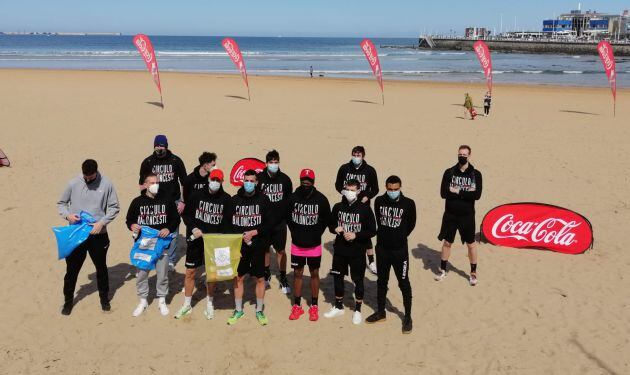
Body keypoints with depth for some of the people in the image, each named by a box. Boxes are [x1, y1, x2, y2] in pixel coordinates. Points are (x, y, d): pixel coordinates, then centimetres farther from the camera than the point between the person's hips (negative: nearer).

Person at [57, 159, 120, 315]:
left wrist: (102, 222, -16)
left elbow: (114, 207, -3)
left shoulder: (106, 184, -9)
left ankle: (104, 298, 34)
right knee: (72, 269, 8)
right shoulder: (73, 184, -6)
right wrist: (67, 215, -14)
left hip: (98, 234, 0)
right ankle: (68, 300, 27)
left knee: (101, 267, 15)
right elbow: (61, 203, 6)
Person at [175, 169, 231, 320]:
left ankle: (210, 305, 23)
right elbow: (186, 214, 3)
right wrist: (193, 228, -12)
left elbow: (228, 221, 2)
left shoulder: (226, 199, -2)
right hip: (196, 239, 0)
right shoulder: (196, 195, -3)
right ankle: (187, 305, 19)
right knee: (190, 272, 5)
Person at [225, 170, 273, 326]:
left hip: (258, 246, -1)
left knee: (260, 278, 7)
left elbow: (269, 223, -5)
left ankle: (259, 310, 21)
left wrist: (254, 233, -16)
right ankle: (238, 310, 23)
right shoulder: (234, 200, 2)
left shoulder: (263, 199, -3)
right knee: (238, 278, 8)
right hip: (238, 246, 1)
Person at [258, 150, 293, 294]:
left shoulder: (285, 179, -3)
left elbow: (289, 200, 6)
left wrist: (287, 216, 3)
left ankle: (283, 279, 15)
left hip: (280, 222, 0)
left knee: (281, 250, 3)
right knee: (265, 249, 14)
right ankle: (266, 274, 33)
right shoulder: (259, 178, -7)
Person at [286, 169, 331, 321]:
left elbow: (326, 219, 3)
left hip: (314, 245, -1)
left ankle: (314, 307, 21)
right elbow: (288, 217, 7)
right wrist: (295, 233, 2)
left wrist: (317, 233, -2)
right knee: (297, 273, 10)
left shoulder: (321, 199, -10)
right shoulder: (293, 198, -8)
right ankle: (297, 306, 22)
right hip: (297, 244, 1)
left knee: (314, 274, 9)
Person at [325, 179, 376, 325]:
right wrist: (335, 229, -10)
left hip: (357, 252, -4)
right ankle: (338, 307, 32)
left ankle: (357, 310, 20)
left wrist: (356, 235, -18)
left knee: (358, 280, 5)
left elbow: (372, 231, -7)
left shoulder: (365, 209, -9)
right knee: (337, 278, 14)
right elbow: (330, 224, 12)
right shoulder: (338, 207, 1)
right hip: (339, 250, 4)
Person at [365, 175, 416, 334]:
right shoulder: (379, 201, -3)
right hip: (382, 249, 4)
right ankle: (380, 312, 31)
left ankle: (408, 317, 15)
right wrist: (385, 236, 8)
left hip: (400, 250, -3)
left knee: (404, 283, 3)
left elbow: (411, 224, 2)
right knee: (381, 281, 16)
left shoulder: (408, 203, -11)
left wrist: (400, 237, 5)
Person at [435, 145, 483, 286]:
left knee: (471, 244, 7)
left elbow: (477, 195, -17)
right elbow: (444, 193, -13)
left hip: (467, 216, -1)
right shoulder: (449, 172, -3)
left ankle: (473, 273, 22)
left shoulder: (475, 174, -5)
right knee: (446, 242, 12)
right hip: (450, 215, 1)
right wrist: (466, 193, -17)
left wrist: (458, 192, -19)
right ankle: (443, 270, 27)